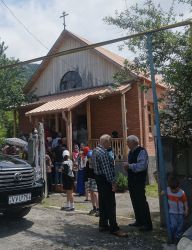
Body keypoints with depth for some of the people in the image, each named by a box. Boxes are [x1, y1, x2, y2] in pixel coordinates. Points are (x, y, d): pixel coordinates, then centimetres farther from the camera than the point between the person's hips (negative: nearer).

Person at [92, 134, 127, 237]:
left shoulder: (95, 150, 10)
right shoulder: (103, 153, -21)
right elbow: (107, 169, -23)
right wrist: (113, 182, -19)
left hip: (98, 177, 10)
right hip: (105, 179, -10)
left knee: (102, 202, 16)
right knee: (110, 204, -6)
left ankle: (103, 225, 24)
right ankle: (114, 228, -1)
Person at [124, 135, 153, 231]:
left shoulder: (141, 151, -14)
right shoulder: (131, 152, 14)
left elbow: (142, 165, -24)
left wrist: (130, 166, -21)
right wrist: (127, 166, 4)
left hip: (139, 181, -9)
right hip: (131, 180, 9)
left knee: (141, 201, -6)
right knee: (135, 201, 15)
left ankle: (147, 224, 2)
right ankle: (139, 221, 28)